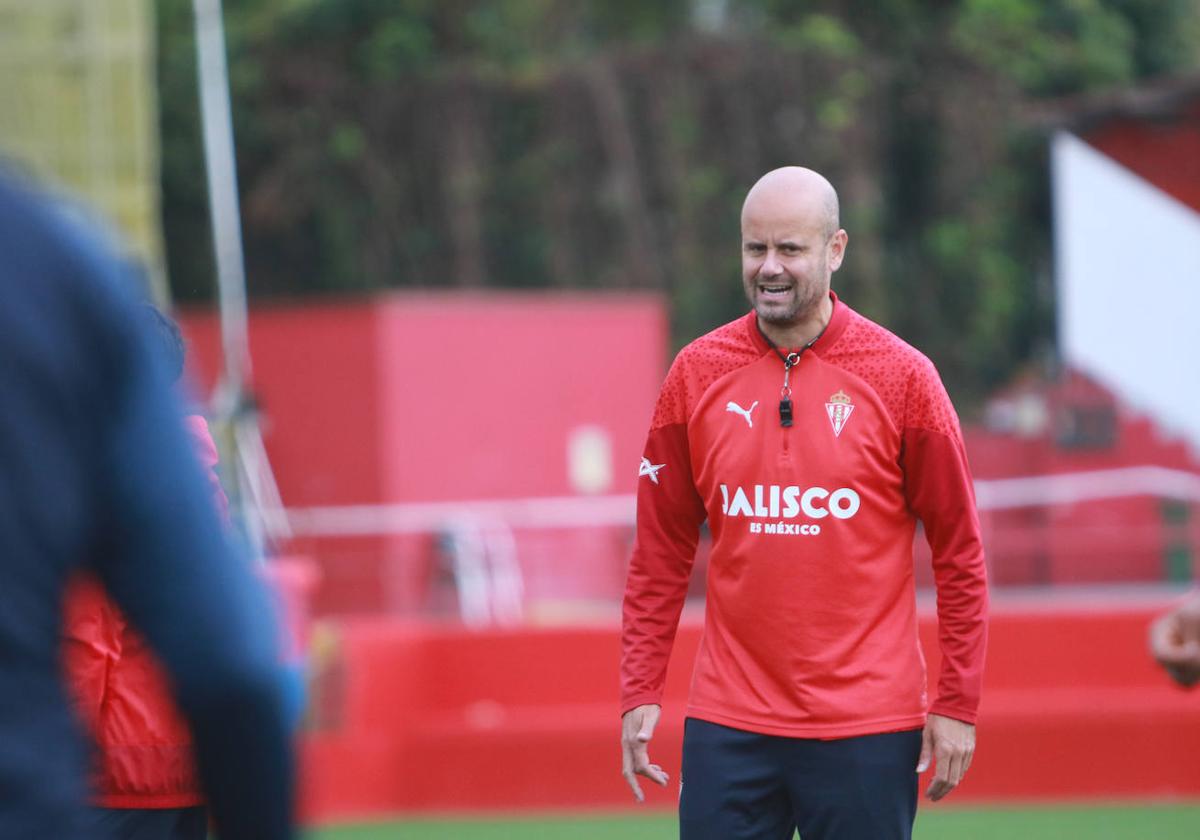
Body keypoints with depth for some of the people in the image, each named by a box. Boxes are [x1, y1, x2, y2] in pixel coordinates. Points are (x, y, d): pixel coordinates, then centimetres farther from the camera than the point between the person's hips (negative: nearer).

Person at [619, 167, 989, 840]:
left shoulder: (901, 375, -2)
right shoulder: (697, 374, 5)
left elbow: (959, 551, 1)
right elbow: (662, 553, 9)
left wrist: (958, 705, -2)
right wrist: (641, 692, 3)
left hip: (865, 731, -2)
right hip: (729, 726, 2)